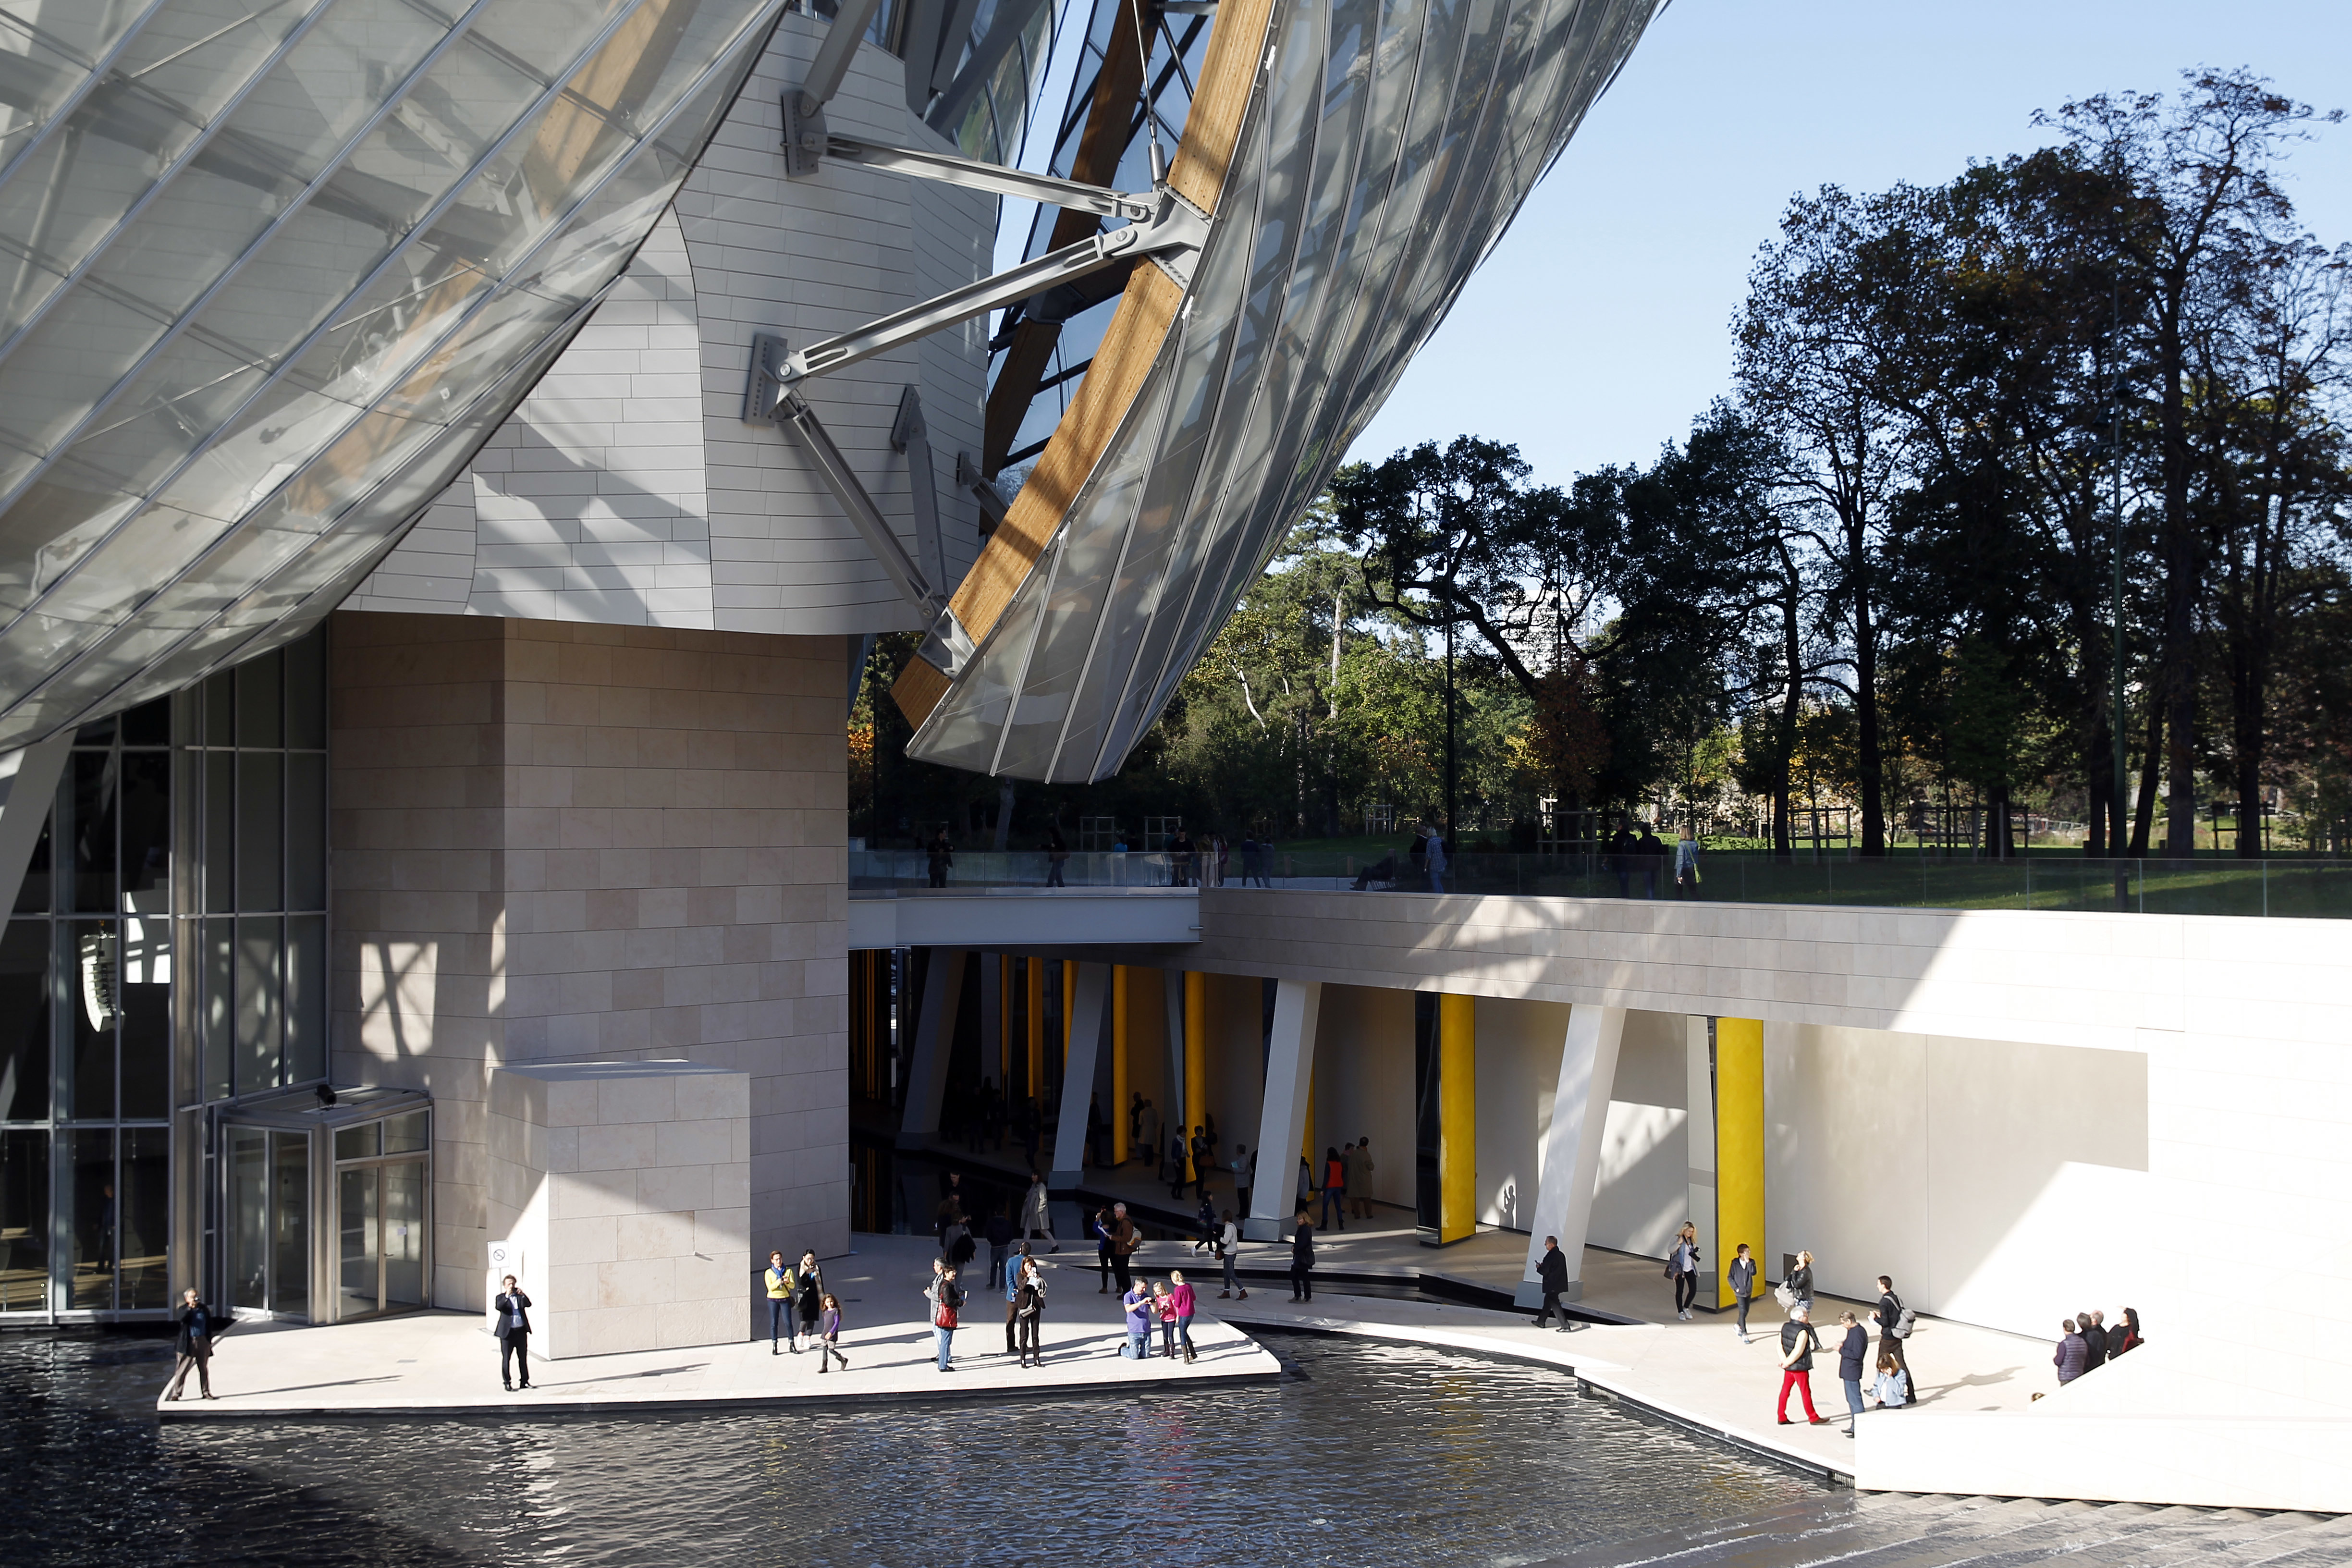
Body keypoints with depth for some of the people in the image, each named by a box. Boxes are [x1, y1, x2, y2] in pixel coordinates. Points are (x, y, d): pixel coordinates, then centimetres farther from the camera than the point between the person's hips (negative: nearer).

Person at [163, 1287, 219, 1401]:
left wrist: (209, 1341, 8)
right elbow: (182, 1318, -23)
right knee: (182, 1369, -2)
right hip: (188, 1343, -3)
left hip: (202, 1342, 3)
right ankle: (175, 1393, 3)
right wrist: (190, 1307, -32)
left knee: (204, 1368, 10)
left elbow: (209, 1325, 12)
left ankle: (206, 1392, 19)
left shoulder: (204, 1309, 7)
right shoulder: (184, 1309, -1)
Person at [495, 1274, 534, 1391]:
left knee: (523, 1358, 8)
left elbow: (528, 1304, -5)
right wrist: (507, 1296, -29)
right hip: (507, 1332, -3)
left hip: (521, 1331, 3)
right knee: (506, 1358, -1)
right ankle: (507, 1383, 5)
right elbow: (498, 1307, -17)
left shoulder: (520, 1296, 11)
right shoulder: (501, 1297, 2)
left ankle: (525, 1381, 16)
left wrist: (523, 1295, -20)